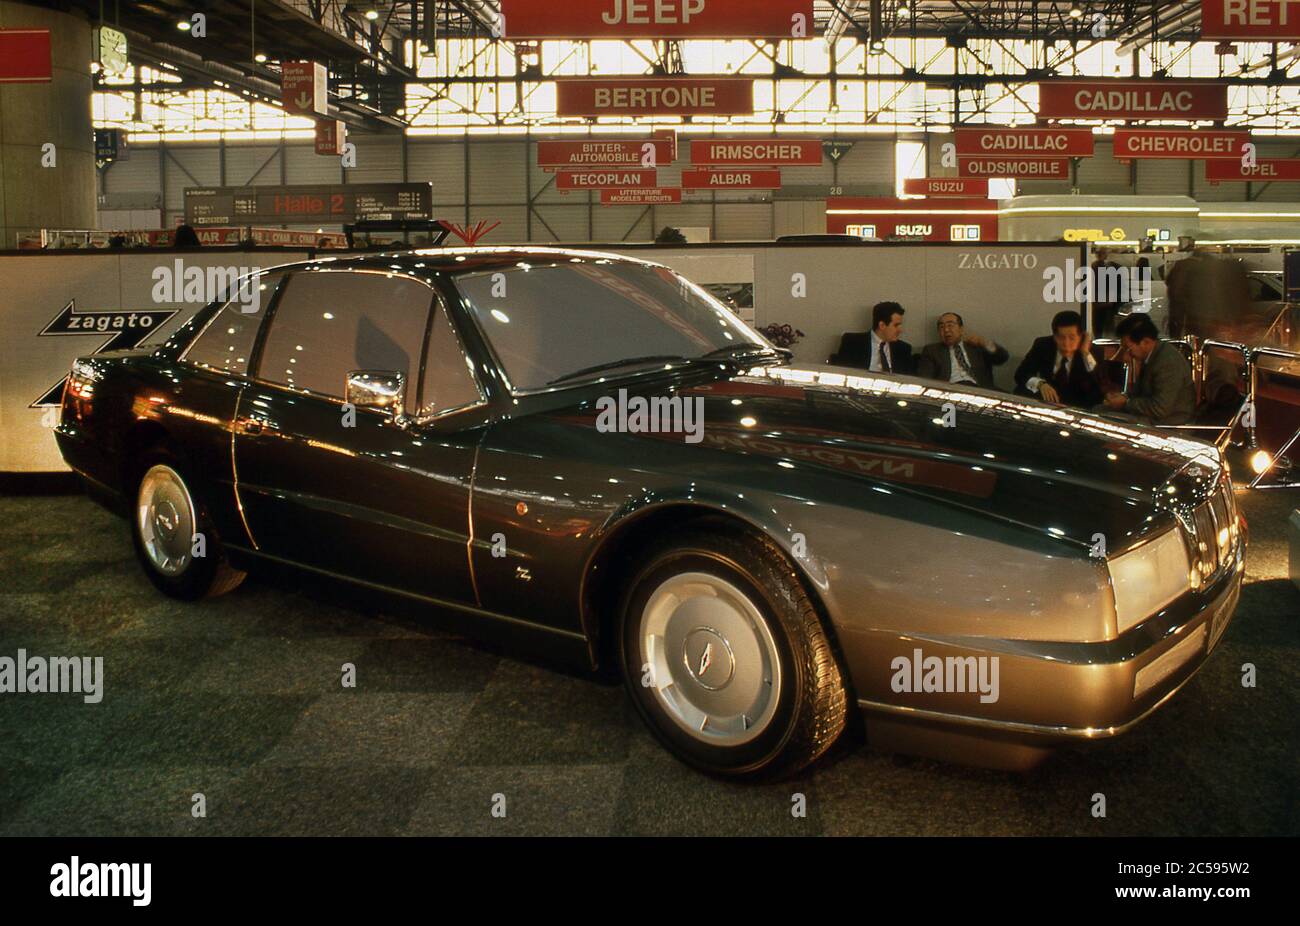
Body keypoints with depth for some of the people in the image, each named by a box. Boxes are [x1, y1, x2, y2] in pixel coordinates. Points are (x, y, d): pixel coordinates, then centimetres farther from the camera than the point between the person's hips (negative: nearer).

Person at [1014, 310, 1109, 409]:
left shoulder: (1091, 351, -11)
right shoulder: (1042, 345, -6)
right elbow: (1021, 374, -11)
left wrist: (1086, 354, -26)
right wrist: (1040, 384, -32)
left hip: (1077, 406, -1)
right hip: (1046, 399, 1)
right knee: (1022, 391, -26)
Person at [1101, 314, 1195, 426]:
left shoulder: (1169, 363, -26)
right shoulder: (1150, 355, 5)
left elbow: (1160, 409, -27)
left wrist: (1126, 403, -17)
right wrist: (1126, 397, 0)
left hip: (1166, 420, -10)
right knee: (1098, 410, 4)